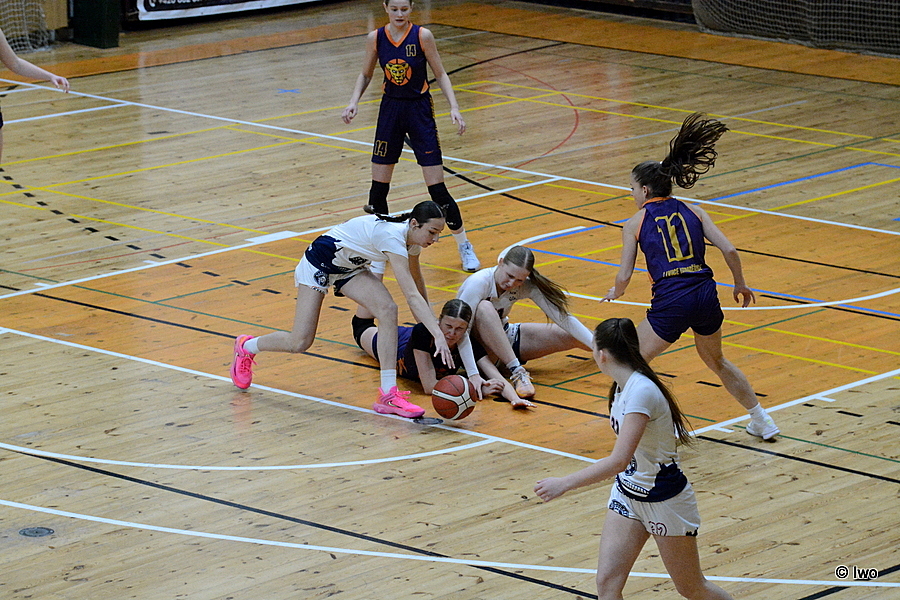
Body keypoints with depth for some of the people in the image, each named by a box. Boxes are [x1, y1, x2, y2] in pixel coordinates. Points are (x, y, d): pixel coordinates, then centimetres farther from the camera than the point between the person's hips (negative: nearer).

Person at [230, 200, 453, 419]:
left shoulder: (411, 236, -9)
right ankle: (246, 346, 27)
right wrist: (438, 335, -49)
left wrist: (428, 320, 18)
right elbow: (411, 295, -43)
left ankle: (388, 394, -18)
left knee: (388, 310, -19)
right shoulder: (393, 237, -36)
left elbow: (416, 280, 11)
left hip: (350, 267, 8)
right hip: (319, 262, -8)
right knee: (299, 343, -6)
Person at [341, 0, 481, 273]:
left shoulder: (422, 36, -12)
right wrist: (354, 102, -7)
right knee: (378, 186, 3)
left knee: (437, 188, -4)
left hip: (419, 110, -3)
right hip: (390, 110, 3)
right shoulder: (375, 38, -4)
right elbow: (365, 75, 9)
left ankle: (464, 247, 10)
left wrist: (454, 108, -14)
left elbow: (440, 74, -4)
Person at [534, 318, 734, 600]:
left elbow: (619, 461, -36)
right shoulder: (622, 385, -1)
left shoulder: (641, 391, -29)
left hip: (664, 500, -8)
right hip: (627, 492, 8)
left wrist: (564, 484, -35)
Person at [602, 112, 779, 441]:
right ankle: (761, 420, 34)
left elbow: (624, 277, 3)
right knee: (716, 361, 29)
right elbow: (729, 250, 3)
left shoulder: (636, 223, 6)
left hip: (670, 303, -4)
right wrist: (740, 285, 19)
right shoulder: (693, 213, 13)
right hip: (706, 296, 4)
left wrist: (614, 294, 25)